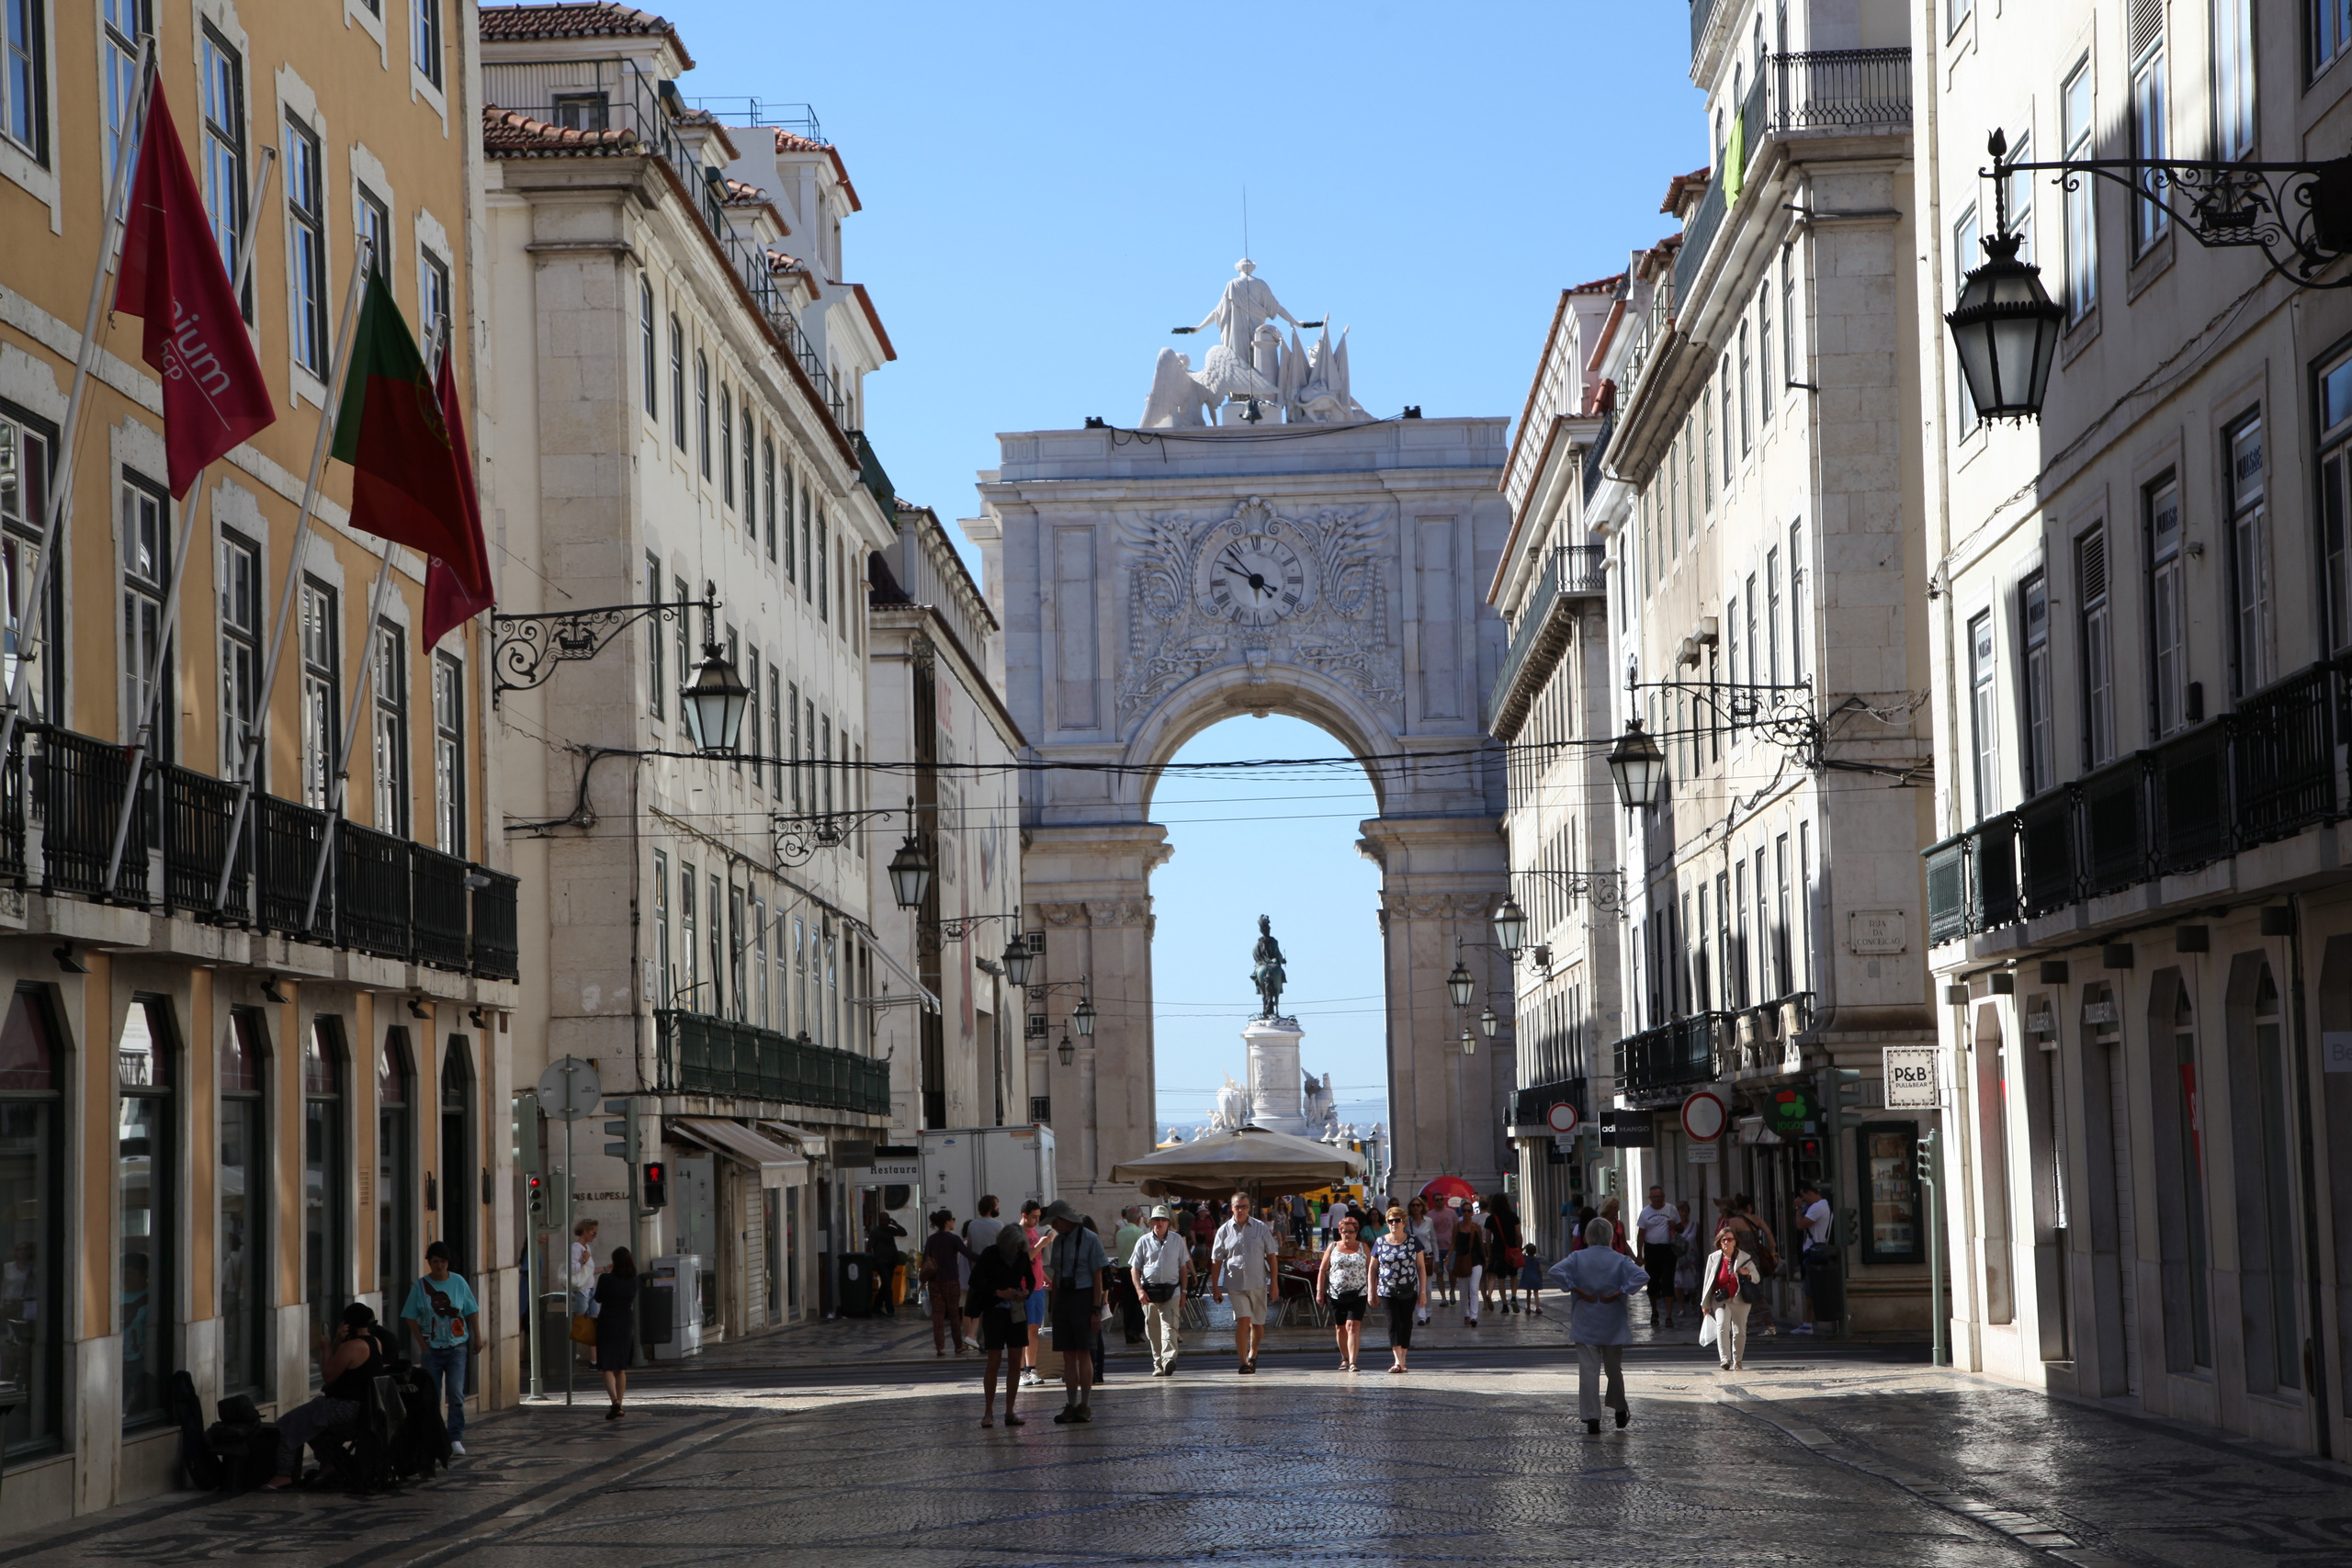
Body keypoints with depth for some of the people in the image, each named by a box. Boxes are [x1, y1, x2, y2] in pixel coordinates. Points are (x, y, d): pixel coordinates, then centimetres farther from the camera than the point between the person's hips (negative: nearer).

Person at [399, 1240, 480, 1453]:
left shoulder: (458, 1282, 2)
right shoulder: (420, 1286, 0)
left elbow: (472, 1312, 9)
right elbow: (411, 1318, 3)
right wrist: (422, 1344, -4)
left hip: (456, 1347, 0)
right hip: (432, 1348, 0)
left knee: (456, 1392, -11)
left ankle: (456, 1438, -7)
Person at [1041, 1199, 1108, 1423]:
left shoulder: (1090, 1239, -7)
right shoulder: (1057, 1241, 12)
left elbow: (1098, 1277, -8)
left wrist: (1096, 1309, -13)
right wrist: (1055, 1306, 12)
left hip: (1084, 1297, -6)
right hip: (1063, 1298, 6)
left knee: (1083, 1353, -6)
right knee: (1068, 1355, 4)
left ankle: (1084, 1406, -3)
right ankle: (1071, 1405, 6)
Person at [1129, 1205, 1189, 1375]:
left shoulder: (1177, 1241, 10)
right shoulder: (1144, 1241, 7)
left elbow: (1183, 1267, 15)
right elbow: (1134, 1268, 7)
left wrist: (1184, 1291, 9)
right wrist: (1139, 1290, -6)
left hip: (1171, 1290, -1)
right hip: (1150, 1290, 1)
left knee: (1170, 1325, -16)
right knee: (1153, 1330, 3)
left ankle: (1169, 1359, -29)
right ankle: (1158, 1364, 11)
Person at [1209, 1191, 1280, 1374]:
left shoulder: (1261, 1228, 4)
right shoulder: (1224, 1231, 2)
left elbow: (1271, 1256, 8)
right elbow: (1216, 1261, 5)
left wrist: (1274, 1282, 3)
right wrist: (1215, 1287, 2)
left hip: (1258, 1283, 2)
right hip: (1236, 1283, -2)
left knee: (1257, 1324, 8)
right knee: (1242, 1321, -14)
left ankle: (1252, 1355, 32)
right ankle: (1242, 1362, -9)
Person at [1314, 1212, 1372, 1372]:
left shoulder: (1363, 1248, 7)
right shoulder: (1333, 1247, 9)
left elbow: (1370, 1270, 6)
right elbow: (1322, 1270, 10)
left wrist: (1371, 1292, 0)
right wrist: (1319, 1291, 4)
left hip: (1358, 1294, -2)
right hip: (1336, 1293, 2)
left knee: (1353, 1326, -15)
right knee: (1340, 1328, 9)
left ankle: (1352, 1362, -20)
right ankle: (1344, 1359, 26)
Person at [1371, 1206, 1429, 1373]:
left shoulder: (1413, 1241, 1)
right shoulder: (1380, 1243, 2)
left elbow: (1421, 1266, 4)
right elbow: (1372, 1268, 8)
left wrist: (1423, 1291, 0)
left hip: (1409, 1291, 0)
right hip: (1388, 1292, 0)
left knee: (1406, 1323, 6)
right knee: (1393, 1323, -11)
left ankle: (1402, 1360, 17)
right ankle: (1397, 1361, -17)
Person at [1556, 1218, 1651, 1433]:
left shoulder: (1577, 1258, -3)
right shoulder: (1620, 1260, -3)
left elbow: (1557, 1271, -19)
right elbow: (1642, 1276, -18)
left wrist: (1578, 1292, -13)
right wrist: (1617, 1294, -15)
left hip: (1585, 1325, -1)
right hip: (1612, 1325, 1)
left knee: (1588, 1371, 0)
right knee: (1614, 1368, 17)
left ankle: (1591, 1418, -4)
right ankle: (1620, 1412, 29)